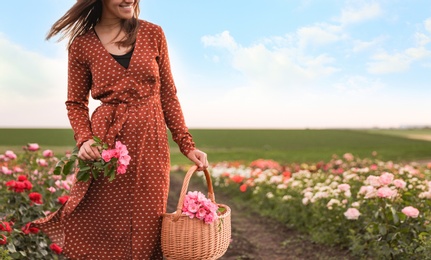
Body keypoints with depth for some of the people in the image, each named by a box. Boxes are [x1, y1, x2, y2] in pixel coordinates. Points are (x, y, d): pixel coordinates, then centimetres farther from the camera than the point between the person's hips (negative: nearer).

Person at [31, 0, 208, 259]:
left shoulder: (153, 34, 5)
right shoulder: (82, 44, 2)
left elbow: (167, 94, 8)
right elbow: (76, 104, 8)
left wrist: (187, 145, 3)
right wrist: (84, 139, -11)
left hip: (150, 145, 1)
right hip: (106, 143, -1)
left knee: (146, 230, 7)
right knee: (102, 229, 5)